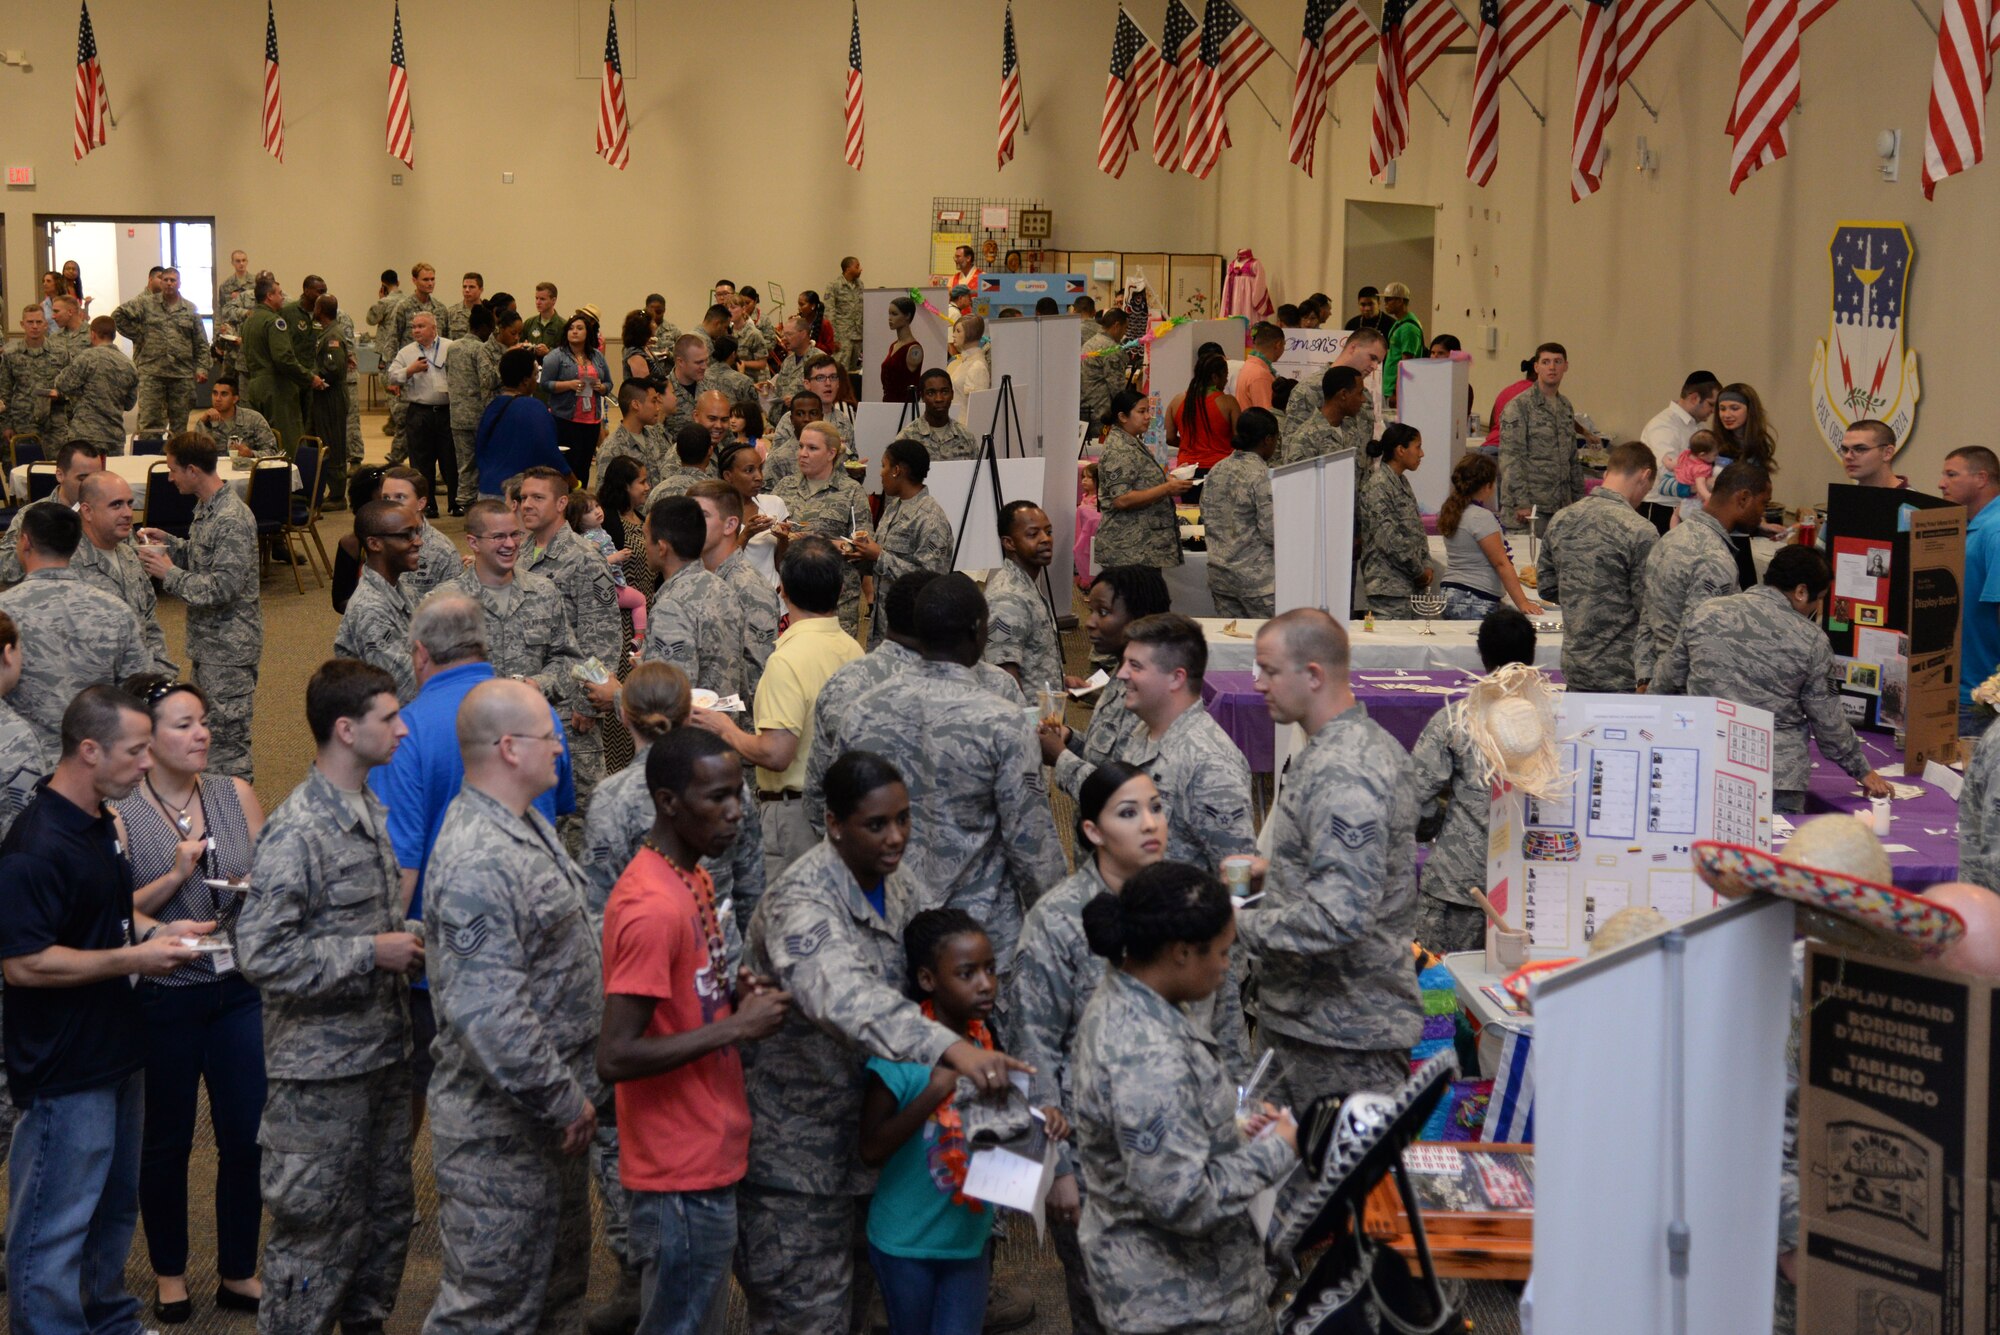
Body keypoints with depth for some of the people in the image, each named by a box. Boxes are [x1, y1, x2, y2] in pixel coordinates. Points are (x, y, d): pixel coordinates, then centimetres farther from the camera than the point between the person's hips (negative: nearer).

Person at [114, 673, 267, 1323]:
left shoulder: (237, 796, 0)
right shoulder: (120, 816, -10)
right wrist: (175, 876, -22)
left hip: (239, 988, 3)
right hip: (164, 996, -3)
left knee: (246, 1136, 7)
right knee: (166, 1141, 12)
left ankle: (239, 1274, 25)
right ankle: (169, 1272, 32)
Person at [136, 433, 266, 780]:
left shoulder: (232, 520, -22)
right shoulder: (207, 507, 9)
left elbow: (225, 586, -26)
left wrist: (169, 574, -19)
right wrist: (168, 543, 7)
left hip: (228, 647, -10)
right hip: (207, 641, 10)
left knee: (226, 735, -6)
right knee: (207, 729, 18)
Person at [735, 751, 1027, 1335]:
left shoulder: (900, 886, 1)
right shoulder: (800, 902, -26)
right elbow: (845, 997, -45)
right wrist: (950, 1049, -59)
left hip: (860, 1128, 8)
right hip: (794, 1142, -8)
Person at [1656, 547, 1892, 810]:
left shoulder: (1703, 614, 3)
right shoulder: (1812, 641, -3)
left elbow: (1667, 682, 11)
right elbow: (1827, 719, 3)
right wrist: (1863, 771, 17)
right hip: (1780, 776, -2)